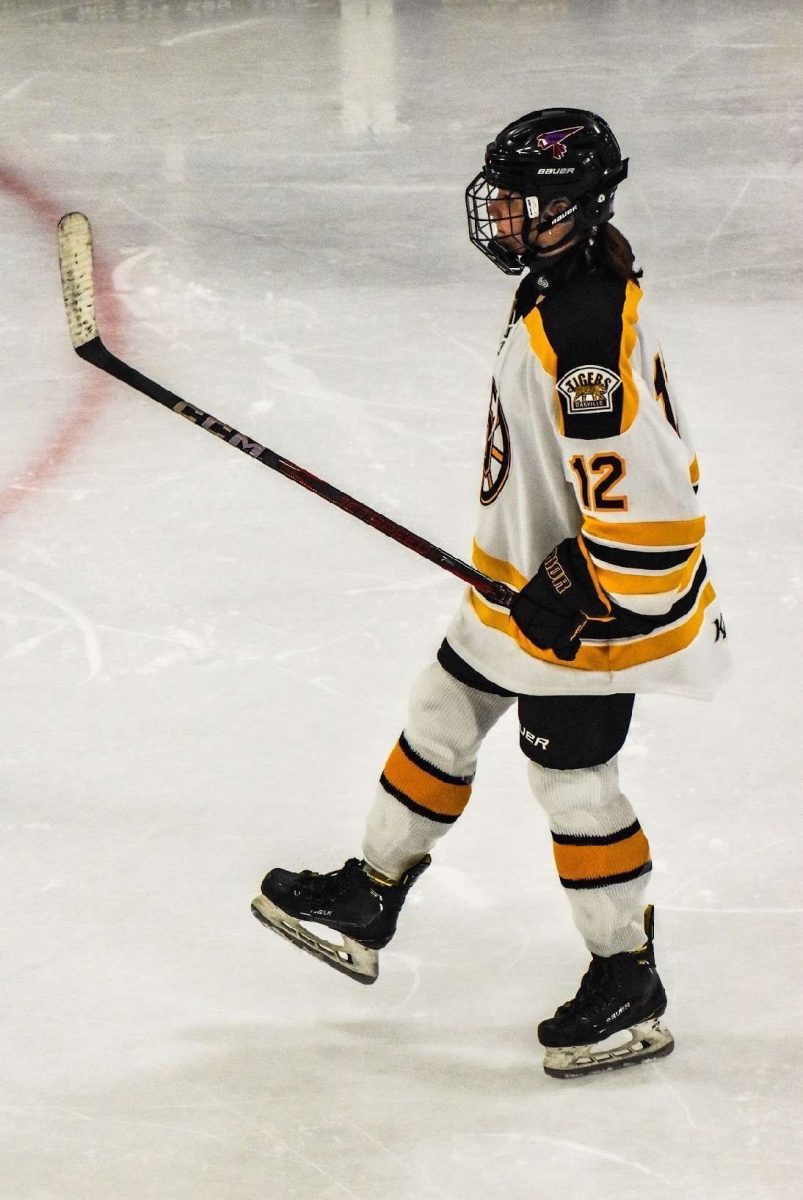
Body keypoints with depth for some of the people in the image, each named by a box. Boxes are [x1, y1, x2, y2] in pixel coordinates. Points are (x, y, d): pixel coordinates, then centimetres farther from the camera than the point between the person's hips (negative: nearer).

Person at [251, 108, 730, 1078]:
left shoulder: (590, 330, -30)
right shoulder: (563, 283, 4)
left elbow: (638, 481, -32)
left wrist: (577, 587, -23)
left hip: (591, 600, -11)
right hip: (525, 577, 11)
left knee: (571, 780, 0)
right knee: (441, 720, 20)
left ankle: (629, 985, 14)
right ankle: (368, 900, 36)